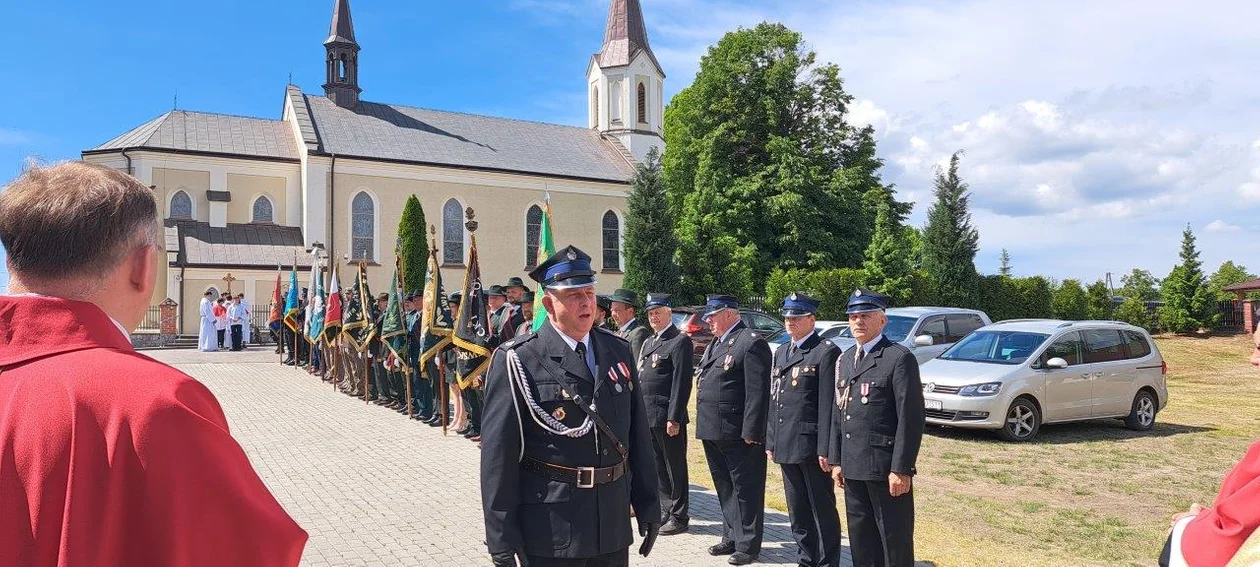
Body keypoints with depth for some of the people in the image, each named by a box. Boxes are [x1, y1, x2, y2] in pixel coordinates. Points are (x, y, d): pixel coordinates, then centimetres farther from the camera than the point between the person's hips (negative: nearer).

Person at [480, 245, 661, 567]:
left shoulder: (619, 352, 7)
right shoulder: (517, 362, -9)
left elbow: (639, 436, 11)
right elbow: (498, 455, -10)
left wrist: (648, 506, 11)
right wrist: (502, 540, -11)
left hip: (613, 529, 5)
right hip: (549, 535, -4)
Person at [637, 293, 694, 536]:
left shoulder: (680, 341, -10)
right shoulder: (648, 342, 17)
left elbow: (682, 383, -15)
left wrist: (674, 418, -19)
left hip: (667, 417, -8)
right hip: (647, 415, 8)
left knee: (675, 467, 3)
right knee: (658, 467, 14)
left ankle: (679, 517, 13)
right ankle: (665, 511, 25)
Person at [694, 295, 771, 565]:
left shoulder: (752, 343, -13)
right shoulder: (716, 344, 17)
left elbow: (758, 392, -18)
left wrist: (751, 432, -20)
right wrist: (704, 426, 17)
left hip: (738, 435, -9)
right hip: (712, 432, 9)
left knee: (746, 491, 2)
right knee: (725, 489, 18)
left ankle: (748, 545, 12)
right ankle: (731, 538, 30)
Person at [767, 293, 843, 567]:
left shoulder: (826, 352, -9)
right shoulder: (781, 352, 15)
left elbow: (829, 405, -14)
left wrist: (826, 449, -17)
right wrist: (770, 441, 13)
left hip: (811, 446, -7)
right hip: (786, 446, 7)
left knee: (822, 509, 4)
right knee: (797, 511, 16)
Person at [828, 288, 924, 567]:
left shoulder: (900, 358, -9)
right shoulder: (845, 360, 14)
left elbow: (911, 418, -14)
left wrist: (901, 469, -17)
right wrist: (835, 460, 12)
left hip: (886, 468, -7)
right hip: (852, 467, 7)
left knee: (894, 540, 2)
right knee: (860, 539, 15)